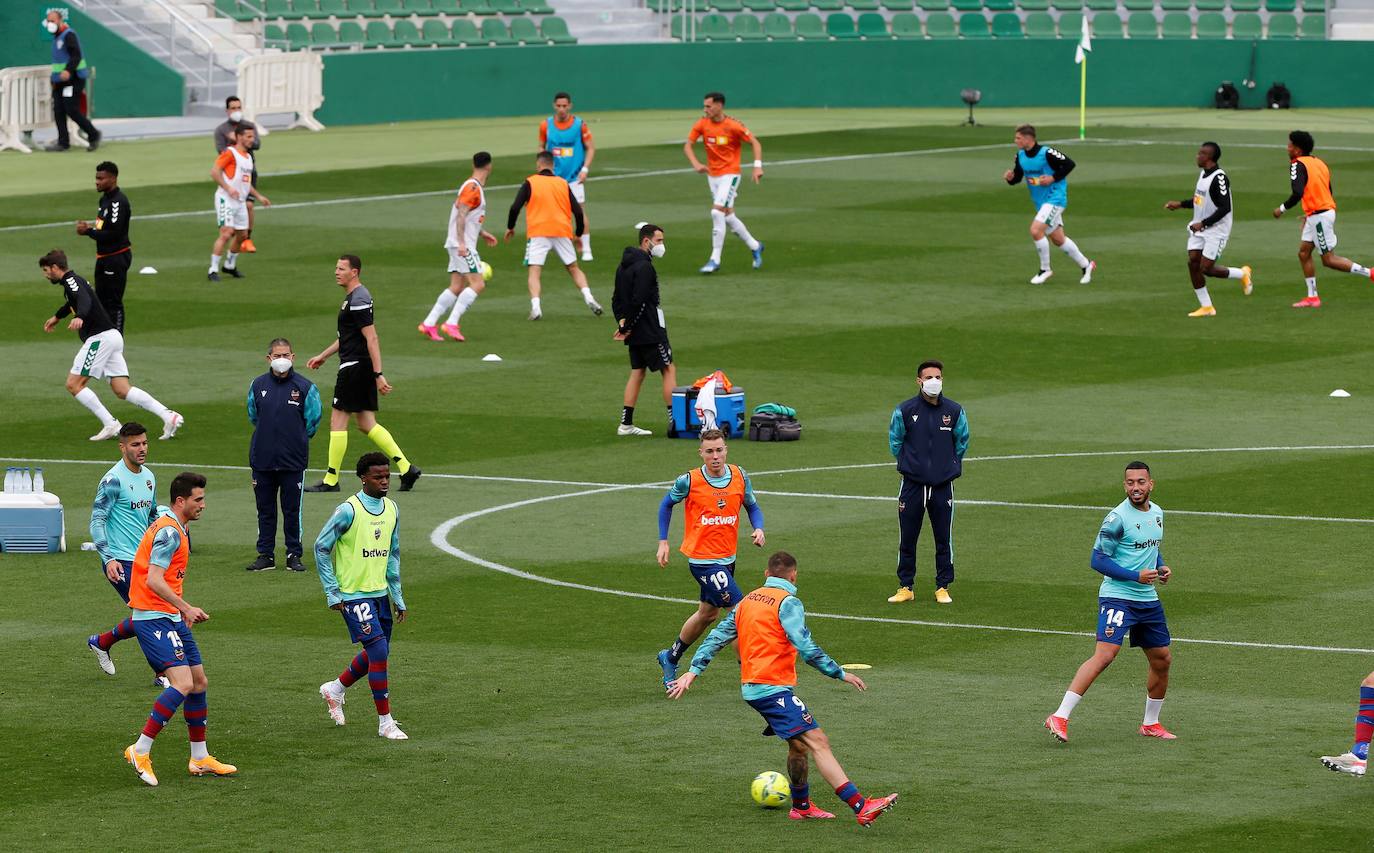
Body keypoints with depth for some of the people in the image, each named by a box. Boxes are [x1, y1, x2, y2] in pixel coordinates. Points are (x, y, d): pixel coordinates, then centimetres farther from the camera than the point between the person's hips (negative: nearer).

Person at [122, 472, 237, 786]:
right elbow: (153, 580, -26)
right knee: (182, 683, -20)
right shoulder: (169, 531, -17)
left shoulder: (178, 529, 16)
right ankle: (140, 751, -15)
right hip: (154, 618, -11)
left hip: (172, 618, 11)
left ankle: (200, 759, 20)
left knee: (198, 682, 12)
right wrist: (186, 607, -27)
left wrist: (184, 611, 26)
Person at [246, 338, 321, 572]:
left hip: (293, 461, -2)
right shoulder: (258, 385, 4)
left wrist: (295, 441, 8)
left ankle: (294, 555, 12)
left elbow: (312, 422, 4)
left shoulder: (305, 387, -4)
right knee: (265, 510, 8)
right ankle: (265, 555, 15)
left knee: (292, 510, 3)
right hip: (262, 459, 2)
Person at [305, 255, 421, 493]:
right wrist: (323, 356, 32)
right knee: (366, 424, 10)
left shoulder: (358, 300, -17)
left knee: (338, 421, -2)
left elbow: (372, 338, -21)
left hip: (354, 366, -10)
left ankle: (331, 480, 3)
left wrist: (379, 375, -24)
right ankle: (406, 468, 6)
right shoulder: (354, 297, 16)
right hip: (363, 368, 10)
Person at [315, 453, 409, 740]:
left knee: (377, 653, 12)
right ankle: (385, 722, -5)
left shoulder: (391, 509, 7)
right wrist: (332, 593, -11)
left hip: (380, 592, 7)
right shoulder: (349, 511, -15)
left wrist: (397, 597, 15)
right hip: (353, 594, -7)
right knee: (379, 651, -13)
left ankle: (335, 689, 37)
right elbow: (321, 548, -10)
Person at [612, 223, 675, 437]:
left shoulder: (623, 266, 14)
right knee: (669, 370, -2)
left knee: (637, 373, 12)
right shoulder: (644, 267, -17)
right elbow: (638, 302, -23)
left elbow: (617, 299, 16)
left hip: (635, 334, 9)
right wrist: (626, 327, -14)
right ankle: (675, 421, -4)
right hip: (649, 330, -9)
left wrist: (622, 321, 3)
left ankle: (626, 424, 10)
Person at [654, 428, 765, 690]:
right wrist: (663, 542, 2)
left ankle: (671, 658, 43)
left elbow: (752, 506, 11)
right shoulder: (689, 481, -14)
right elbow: (666, 504, 4)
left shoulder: (740, 477, -3)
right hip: (702, 559, -6)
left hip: (727, 558, 6)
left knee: (708, 613, 22)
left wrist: (758, 528, -9)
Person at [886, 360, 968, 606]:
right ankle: (905, 587, 13)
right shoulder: (904, 411, -4)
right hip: (912, 486, 0)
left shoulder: (954, 411, 0)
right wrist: (908, 464, 11)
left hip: (943, 486, 1)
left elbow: (962, 443, 14)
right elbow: (895, 442, 10)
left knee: (944, 540, 4)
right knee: (907, 540, 4)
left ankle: (943, 587, 13)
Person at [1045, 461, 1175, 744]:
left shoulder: (1157, 513, 11)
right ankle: (1060, 718, -26)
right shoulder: (1118, 517, -14)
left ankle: (1151, 723, 31)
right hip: (1117, 597, -8)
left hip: (1148, 599, 8)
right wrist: (1136, 576, -20)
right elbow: (1098, 560, -14)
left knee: (1162, 660, 13)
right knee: (1104, 655, -22)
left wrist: (1161, 567, 6)